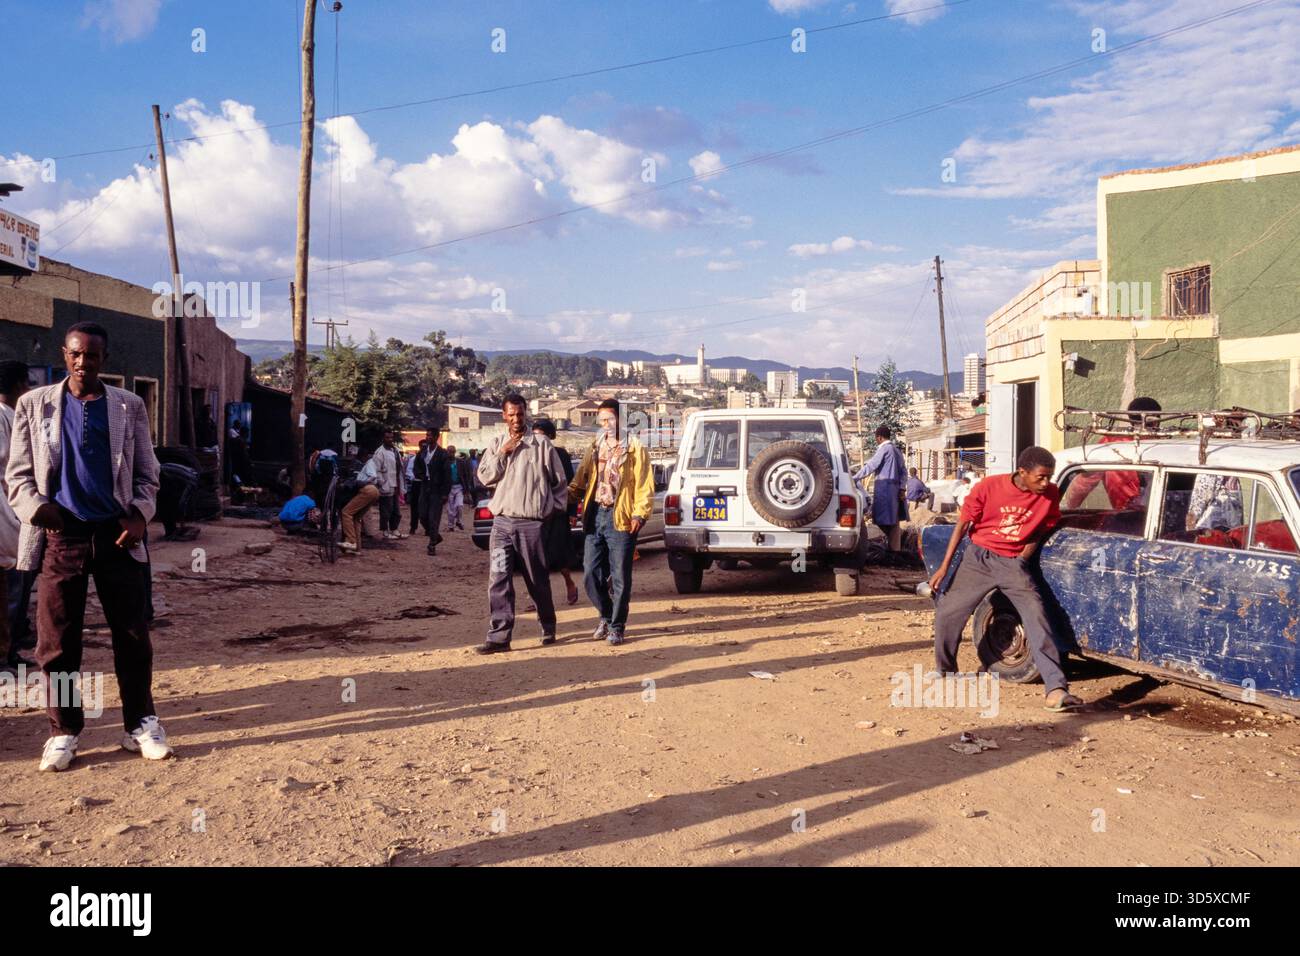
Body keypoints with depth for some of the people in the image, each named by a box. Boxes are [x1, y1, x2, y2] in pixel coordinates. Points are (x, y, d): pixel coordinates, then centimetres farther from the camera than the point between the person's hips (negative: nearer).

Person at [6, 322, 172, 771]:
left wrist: (140, 514, -9)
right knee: (57, 641, 4)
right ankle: (63, 730, 16)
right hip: (60, 534, 0)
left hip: (116, 534, 0)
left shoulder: (129, 406, 7)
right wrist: (35, 506, -13)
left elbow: (146, 473, 9)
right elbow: (18, 473, 7)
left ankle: (141, 724, 15)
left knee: (133, 636, 4)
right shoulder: (34, 404, 7)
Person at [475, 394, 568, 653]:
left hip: (532, 523, -3)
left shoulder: (541, 444, 0)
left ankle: (548, 627, 27)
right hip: (502, 522, 3)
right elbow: (484, 476, 2)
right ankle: (499, 636, -2)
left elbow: (559, 481, 5)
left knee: (538, 580, 8)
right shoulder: (496, 444, 11)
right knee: (498, 580, -4)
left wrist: (555, 507, 4)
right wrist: (502, 453, -6)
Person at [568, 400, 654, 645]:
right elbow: (580, 479, 13)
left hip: (620, 518, -5)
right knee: (591, 574, 6)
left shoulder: (634, 448, -1)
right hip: (595, 515, 5)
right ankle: (606, 615, 27)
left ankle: (617, 627, 13)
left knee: (620, 577, 1)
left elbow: (645, 484, -5)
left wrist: (640, 514, -16)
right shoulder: (596, 447, 16)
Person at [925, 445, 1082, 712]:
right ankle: (945, 673, 24)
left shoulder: (1050, 494, -9)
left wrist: (1021, 560, -1)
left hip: (1014, 563, 0)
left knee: (1037, 616, -18)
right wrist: (944, 567, -3)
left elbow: (1039, 533, 7)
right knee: (947, 613, -1)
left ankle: (1056, 690, -22)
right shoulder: (989, 487, -14)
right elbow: (963, 525, -4)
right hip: (979, 558, 0)